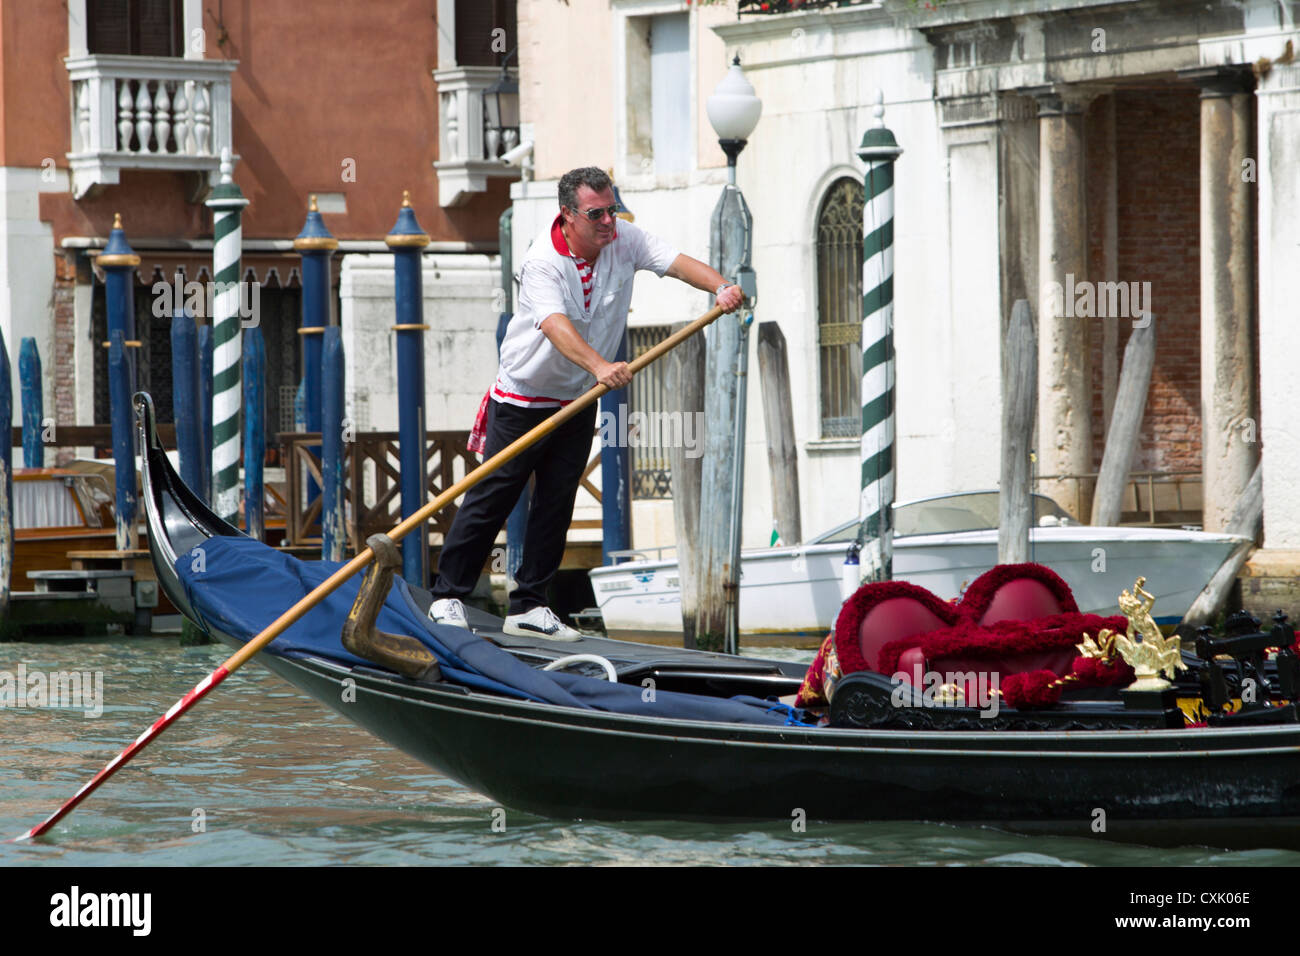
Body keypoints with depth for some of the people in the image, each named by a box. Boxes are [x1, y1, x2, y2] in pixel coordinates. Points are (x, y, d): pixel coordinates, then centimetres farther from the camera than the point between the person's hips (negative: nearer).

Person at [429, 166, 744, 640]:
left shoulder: (624, 240, -7)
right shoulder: (543, 262, -25)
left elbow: (675, 262, -16)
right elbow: (555, 325, -39)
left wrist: (720, 286, -37)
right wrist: (599, 366, -55)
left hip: (578, 402, 5)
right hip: (523, 398, -5)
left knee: (557, 504, 5)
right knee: (492, 498, -2)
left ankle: (528, 607, 12)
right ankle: (448, 596, 8)